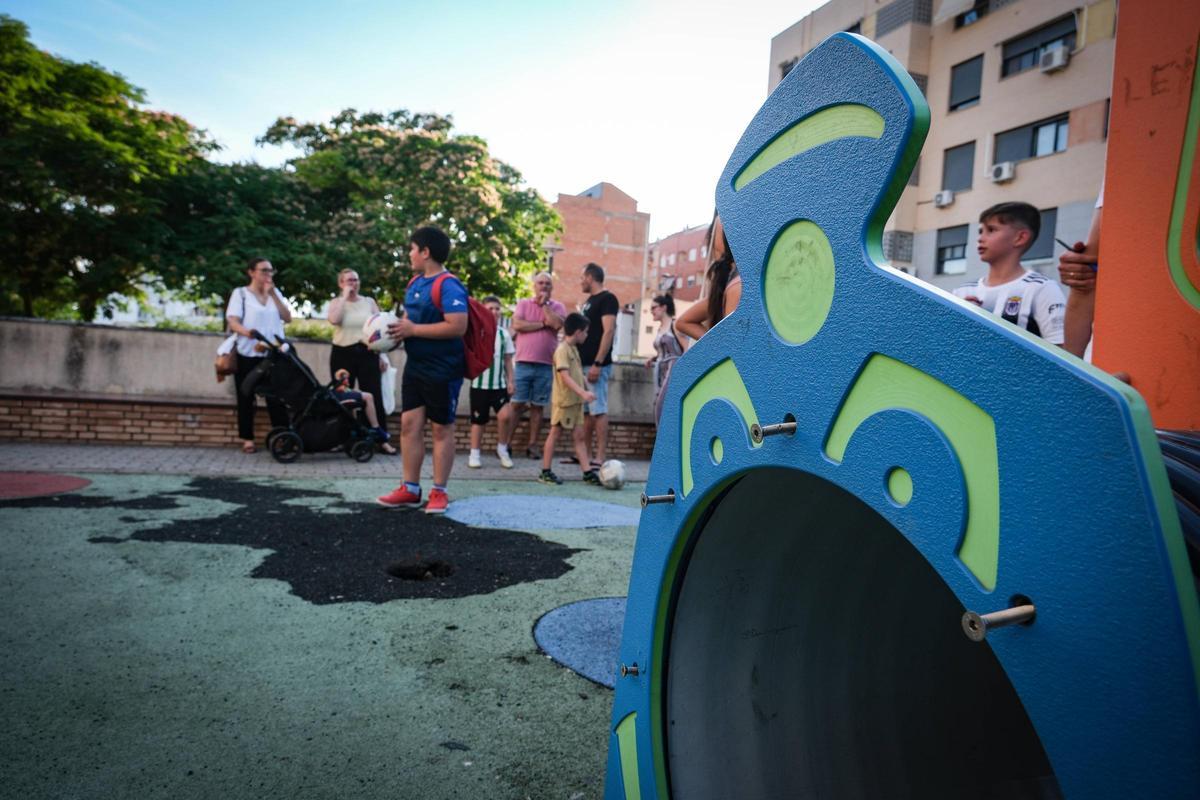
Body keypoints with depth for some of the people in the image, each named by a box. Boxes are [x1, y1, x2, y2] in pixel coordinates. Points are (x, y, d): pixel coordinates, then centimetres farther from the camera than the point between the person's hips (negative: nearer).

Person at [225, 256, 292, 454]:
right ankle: (247, 439, 9)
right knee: (246, 397, 3)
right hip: (248, 354, -2)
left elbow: (287, 317, 3)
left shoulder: (275, 293, 16)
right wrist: (248, 333, -28)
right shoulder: (241, 293, 3)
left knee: (276, 397, -3)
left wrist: (273, 293, -3)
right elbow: (232, 322, -8)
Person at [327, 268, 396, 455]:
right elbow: (334, 320, -17)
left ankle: (382, 440, -3)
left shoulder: (369, 302, 9)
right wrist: (345, 296, -9)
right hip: (343, 354, 0)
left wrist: (382, 354, -1)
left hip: (367, 354, 0)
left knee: (374, 396, -5)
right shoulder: (336, 302, 5)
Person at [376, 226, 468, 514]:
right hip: (414, 366, 9)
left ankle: (439, 492, 13)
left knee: (442, 429, 2)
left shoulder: (448, 286, -17)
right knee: (409, 424, 7)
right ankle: (410, 489, 17)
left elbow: (457, 327, -26)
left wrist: (412, 330, -21)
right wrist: (396, 328, 0)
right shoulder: (414, 283, 11)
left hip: (442, 370, -8)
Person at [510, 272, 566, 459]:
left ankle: (532, 445, 14)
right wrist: (543, 324, -8)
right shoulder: (523, 303, 7)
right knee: (517, 404, 0)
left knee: (537, 407, 6)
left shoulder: (558, 307, 8)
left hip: (545, 366, 1)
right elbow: (517, 324, -9)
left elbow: (558, 324, -12)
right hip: (523, 363, -1)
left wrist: (545, 303, -5)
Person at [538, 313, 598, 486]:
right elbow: (565, 376, -25)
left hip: (576, 401, 8)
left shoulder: (574, 349, 13)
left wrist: (584, 393, 18)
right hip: (563, 401, -8)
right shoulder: (562, 349, -15)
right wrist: (583, 392, -33)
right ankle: (545, 472, 12)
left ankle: (587, 472, 9)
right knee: (554, 434, 2)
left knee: (579, 436, 7)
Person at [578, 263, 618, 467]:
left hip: (596, 365, -9)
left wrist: (598, 363, -22)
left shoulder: (607, 298, -8)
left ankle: (600, 458, -8)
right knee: (586, 411, 11)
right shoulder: (589, 301, 20)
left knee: (598, 410, -9)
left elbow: (609, 331, -17)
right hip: (583, 364, 9)